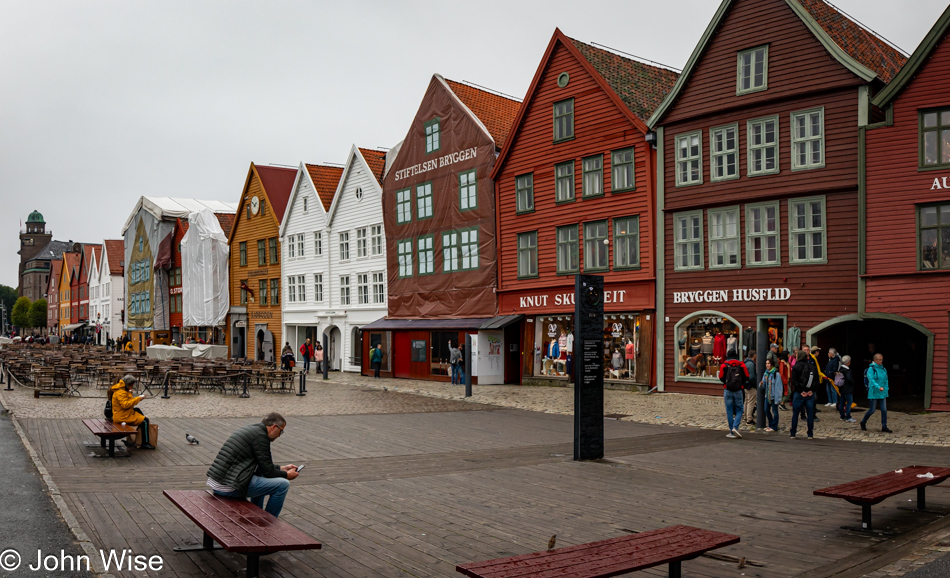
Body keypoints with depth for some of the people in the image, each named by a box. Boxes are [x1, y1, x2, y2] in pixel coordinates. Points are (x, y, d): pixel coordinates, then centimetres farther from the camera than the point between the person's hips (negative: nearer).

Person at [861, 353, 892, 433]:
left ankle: (884, 427, 6)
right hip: (874, 393, -6)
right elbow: (871, 380, -24)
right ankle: (863, 422, 23)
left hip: (882, 393, 6)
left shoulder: (883, 369, 9)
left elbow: (886, 380, 16)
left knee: (884, 410, 0)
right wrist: (878, 387, -37)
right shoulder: (871, 369, -11)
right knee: (872, 410, 1)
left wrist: (886, 389, 6)